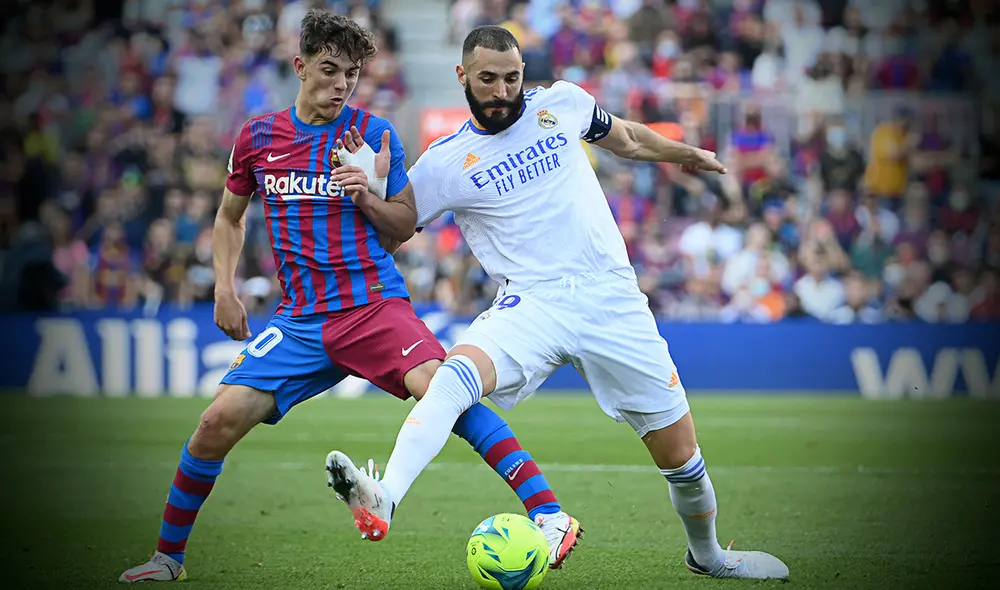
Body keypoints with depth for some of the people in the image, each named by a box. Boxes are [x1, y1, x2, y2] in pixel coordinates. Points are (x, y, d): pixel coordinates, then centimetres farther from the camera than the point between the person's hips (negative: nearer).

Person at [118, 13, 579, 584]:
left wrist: (366, 199, -13)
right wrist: (225, 288, 10)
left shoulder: (375, 134, 1)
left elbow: (406, 226, 7)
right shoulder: (258, 137, 8)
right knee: (220, 420, -10)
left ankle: (549, 515, -33)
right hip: (302, 317, 3)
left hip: (375, 304, -3)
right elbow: (230, 217, 24)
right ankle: (169, 556, 11)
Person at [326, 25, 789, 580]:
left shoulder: (562, 102, 8)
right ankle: (381, 502, -52)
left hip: (612, 298, 2)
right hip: (530, 304, -2)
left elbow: (622, 137, 29)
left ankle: (708, 553, 32)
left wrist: (685, 153, 36)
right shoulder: (445, 163, 2)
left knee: (680, 453, 3)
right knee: (456, 373, -34)